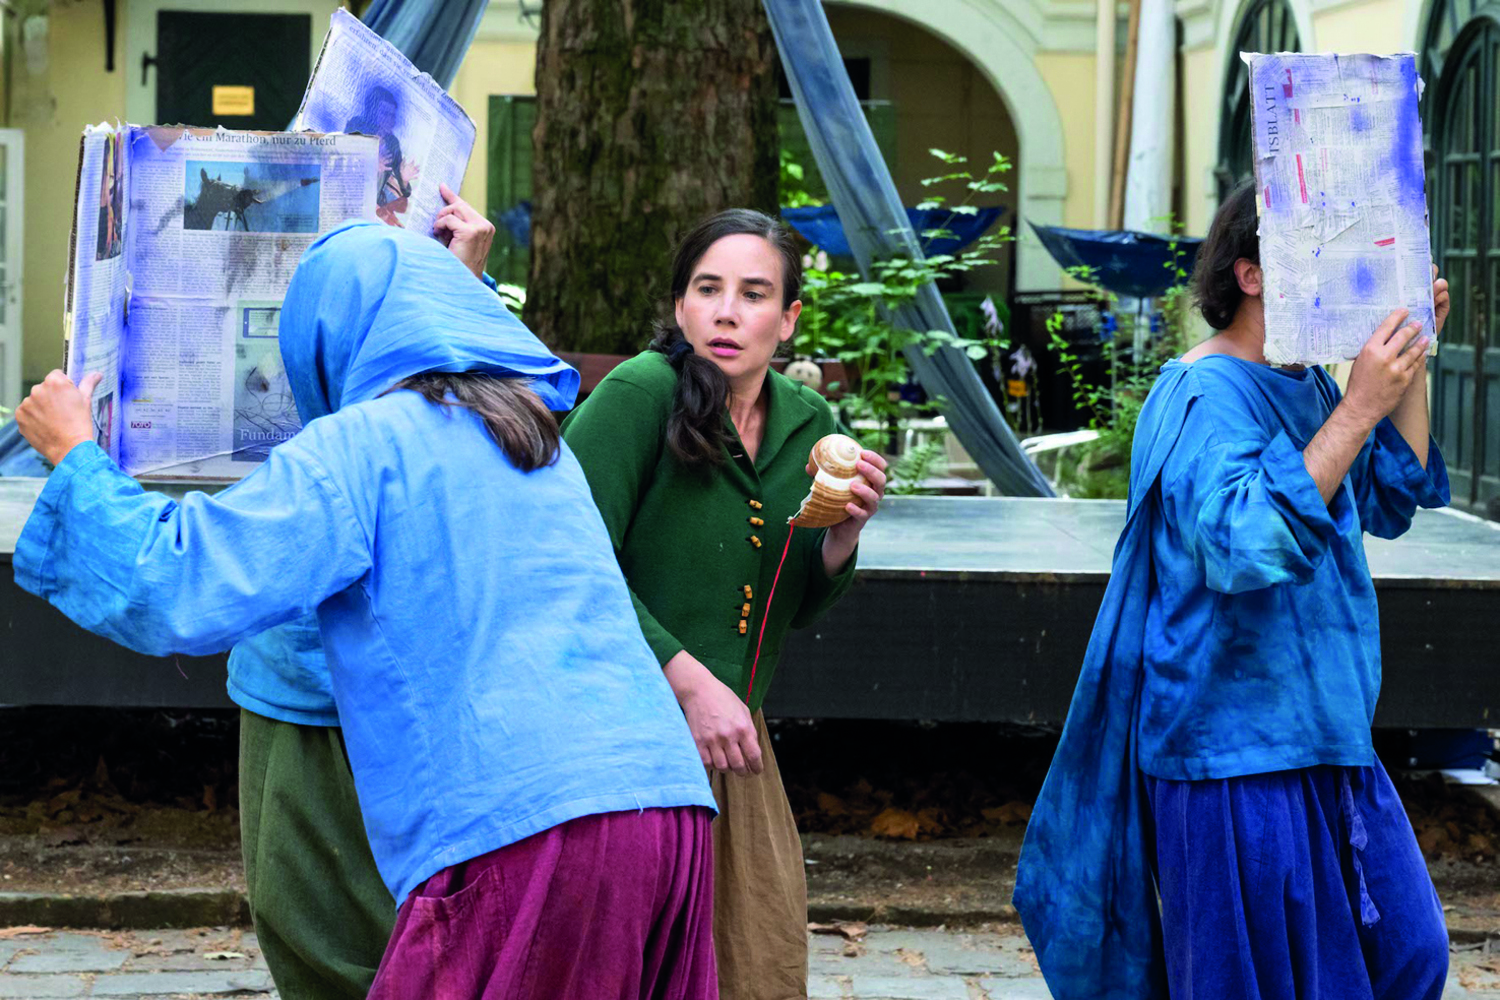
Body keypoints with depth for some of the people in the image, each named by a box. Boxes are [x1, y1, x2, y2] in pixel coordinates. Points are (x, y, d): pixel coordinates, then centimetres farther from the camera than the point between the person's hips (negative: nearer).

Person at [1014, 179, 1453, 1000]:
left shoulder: (1303, 385, 9)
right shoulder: (1206, 395, -17)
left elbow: (1390, 502, 18)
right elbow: (1247, 545, -30)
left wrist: (1412, 365, 6)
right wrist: (1355, 413, -30)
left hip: (1326, 741, 9)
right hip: (1237, 754, -9)